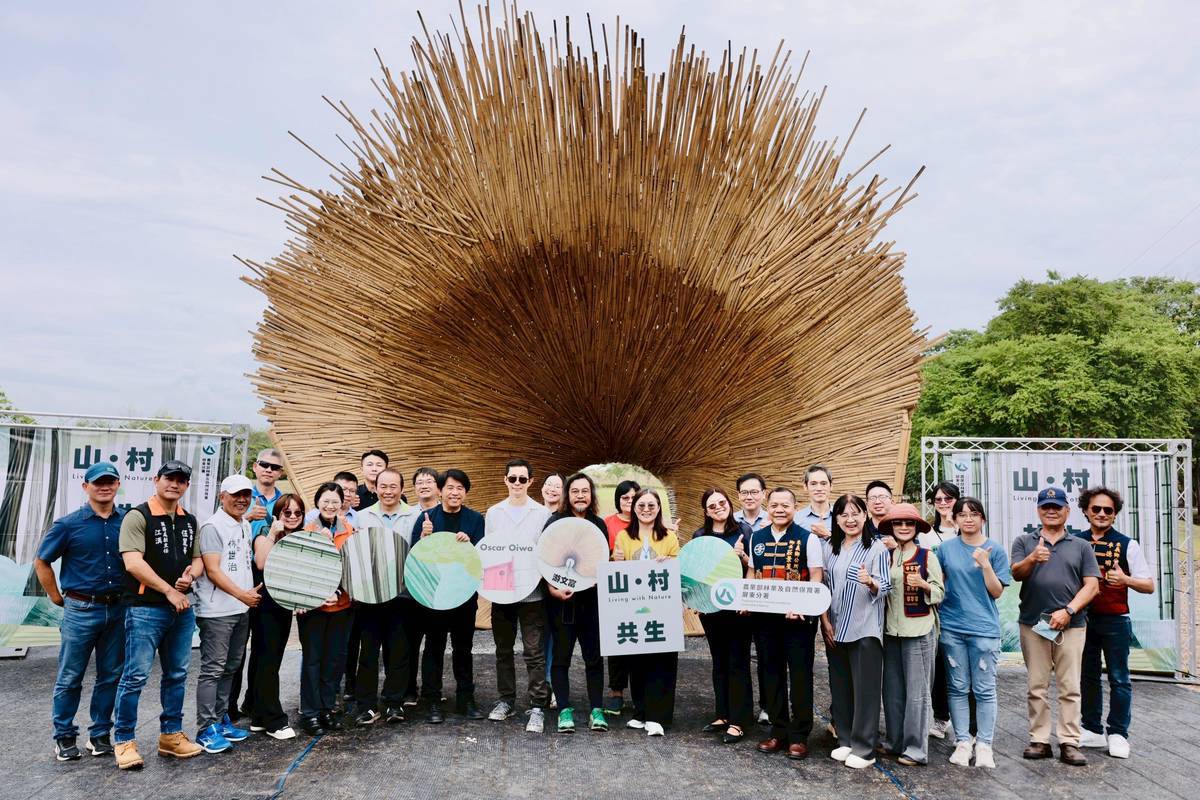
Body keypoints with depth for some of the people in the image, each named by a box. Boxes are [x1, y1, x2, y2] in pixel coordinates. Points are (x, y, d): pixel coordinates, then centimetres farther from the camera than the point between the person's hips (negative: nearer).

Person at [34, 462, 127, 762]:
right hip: (81, 610, -3)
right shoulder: (68, 524, -5)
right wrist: (59, 599, 3)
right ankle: (64, 738, 20)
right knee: (70, 678, 6)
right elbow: (41, 563, 4)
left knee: (111, 676, 10)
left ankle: (100, 734, 23)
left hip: (118, 610, 3)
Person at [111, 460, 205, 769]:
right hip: (145, 608, -7)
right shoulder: (138, 516, -8)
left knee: (177, 675, 13)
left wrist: (190, 574, -7)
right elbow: (133, 562, -17)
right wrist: (170, 591, -16)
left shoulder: (189, 521, 13)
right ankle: (123, 740, 11)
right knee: (135, 676, -3)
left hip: (182, 609, 7)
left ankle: (171, 735, 24)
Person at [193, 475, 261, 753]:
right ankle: (206, 730, 4)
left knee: (230, 668, 15)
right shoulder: (213, 526, -10)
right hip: (217, 611, -8)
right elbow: (212, 570, -15)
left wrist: (250, 593, 14)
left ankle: (221, 720, 25)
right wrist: (242, 594, -18)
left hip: (241, 609, 8)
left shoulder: (246, 526, 15)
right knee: (213, 669, -3)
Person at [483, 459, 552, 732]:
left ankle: (537, 707, 5)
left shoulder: (542, 513, 1)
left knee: (534, 652, -2)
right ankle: (506, 700, 26)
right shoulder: (493, 513, 8)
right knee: (503, 650, 13)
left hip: (532, 593, -3)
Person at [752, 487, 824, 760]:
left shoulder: (808, 539, -5)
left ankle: (799, 735, 15)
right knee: (772, 673, 11)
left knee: (800, 674, 4)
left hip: (798, 617, -4)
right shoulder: (756, 538, 8)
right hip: (765, 616, 4)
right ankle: (778, 730, 24)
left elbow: (816, 579, -8)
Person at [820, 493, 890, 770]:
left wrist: (870, 582, -33)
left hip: (865, 629, -5)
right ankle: (845, 740, 24)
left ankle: (864, 748, 9)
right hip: (835, 629, 5)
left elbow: (885, 586, -11)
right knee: (840, 687, 12)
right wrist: (825, 620, 6)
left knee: (865, 689, 0)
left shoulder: (877, 548, -5)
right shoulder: (831, 549, 10)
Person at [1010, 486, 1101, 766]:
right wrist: (1032, 559, -25)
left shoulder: (1081, 546, 11)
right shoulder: (1024, 542, 11)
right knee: (1037, 687, 5)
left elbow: (1092, 585, 3)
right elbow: (1016, 574, -3)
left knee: (1070, 688, 1)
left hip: (1071, 625, 0)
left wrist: (1068, 610, -11)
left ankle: (1069, 743, 7)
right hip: (1033, 624, 0)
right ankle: (1039, 740, 11)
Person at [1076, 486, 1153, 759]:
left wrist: (1126, 580, -22)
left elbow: (1149, 586, -3)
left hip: (1114, 621, -3)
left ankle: (1118, 734, 15)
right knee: (1087, 677, 11)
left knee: (1119, 679, 3)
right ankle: (1092, 731, 23)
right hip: (1082, 619, 3)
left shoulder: (1127, 545, -2)